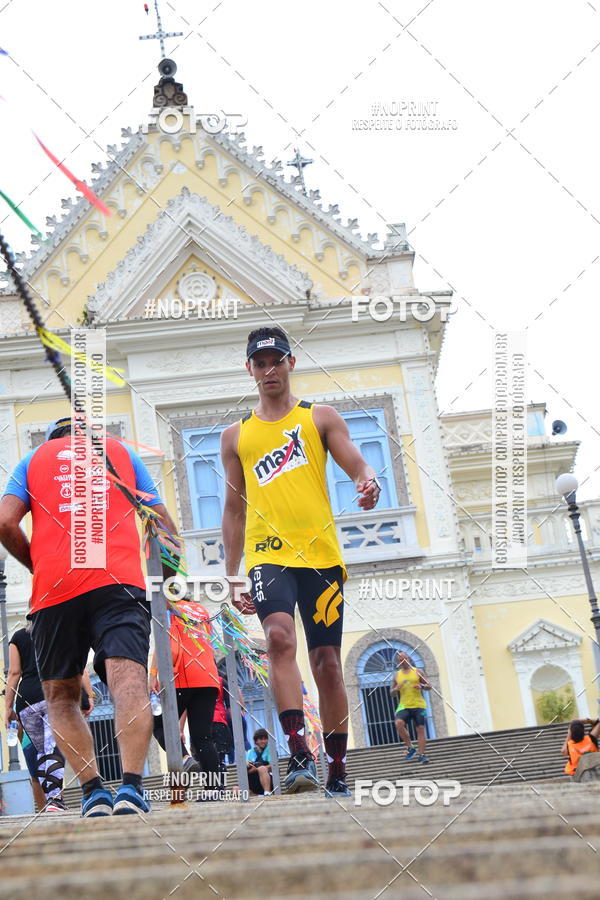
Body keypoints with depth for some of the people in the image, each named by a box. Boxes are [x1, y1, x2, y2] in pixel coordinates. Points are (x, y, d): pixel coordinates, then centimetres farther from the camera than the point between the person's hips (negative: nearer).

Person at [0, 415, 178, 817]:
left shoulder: (34, 459, 21)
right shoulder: (121, 451, 23)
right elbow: (165, 527, 19)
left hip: (54, 588, 1)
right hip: (120, 580, 0)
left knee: (61, 697, 11)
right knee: (130, 683, -12)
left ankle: (94, 791, -1)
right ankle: (131, 789, -29)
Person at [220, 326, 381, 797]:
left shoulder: (321, 418, 11)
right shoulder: (236, 435, 15)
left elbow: (358, 465, 2)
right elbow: (234, 510, 19)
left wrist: (369, 482, -23)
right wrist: (231, 576, 14)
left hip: (321, 555, 0)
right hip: (268, 553, 0)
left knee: (327, 662, 2)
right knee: (280, 637, -27)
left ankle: (338, 774, 12)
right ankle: (300, 754, -30)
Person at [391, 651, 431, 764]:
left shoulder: (417, 672, 8)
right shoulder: (396, 675, 14)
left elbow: (429, 687, 9)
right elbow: (391, 693, 17)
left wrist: (421, 686, -13)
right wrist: (396, 689, -6)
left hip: (418, 705, -1)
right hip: (404, 706, 1)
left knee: (420, 729, -6)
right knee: (399, 723, -23)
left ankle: (421, 755, -1)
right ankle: (410, 747, -7)